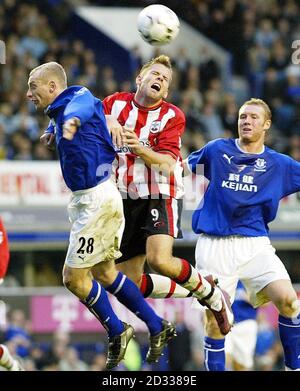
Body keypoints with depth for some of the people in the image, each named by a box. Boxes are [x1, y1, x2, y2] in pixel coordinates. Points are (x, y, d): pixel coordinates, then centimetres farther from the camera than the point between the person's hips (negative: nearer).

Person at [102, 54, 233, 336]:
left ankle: (211, 295, -4)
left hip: (160, 196, -4)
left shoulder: (172, 116, -2)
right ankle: (189, 289, 25)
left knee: (159, 260, -29)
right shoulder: (115, 103, 5)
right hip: (125, 199, 4)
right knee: (129, 284, 1)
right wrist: (110, 124, -19)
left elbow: (166, 164, -13)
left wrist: (140, 149, -31)